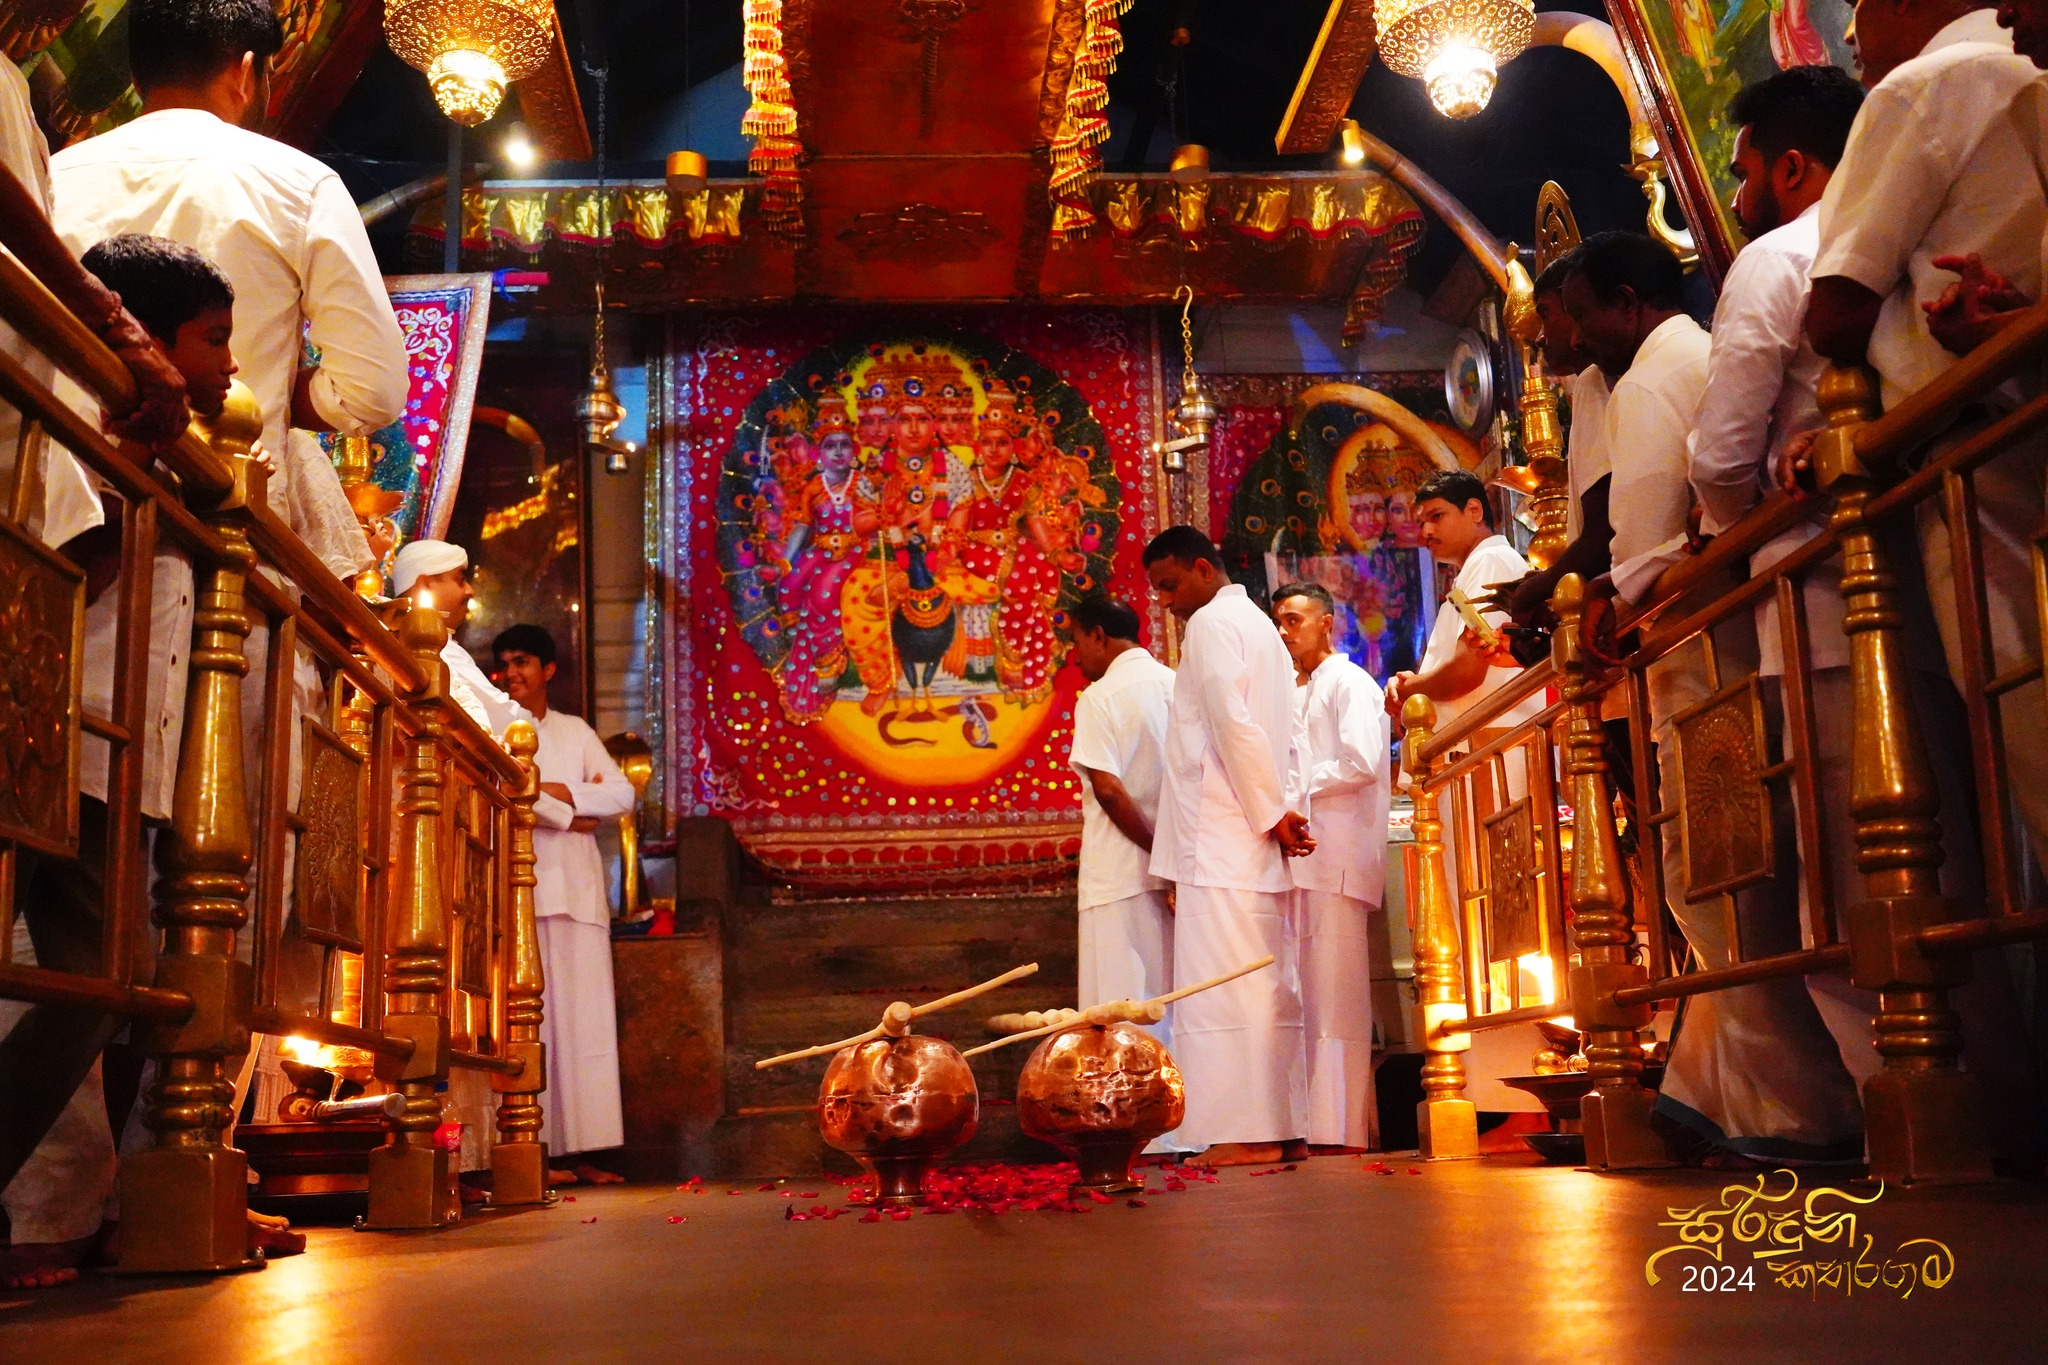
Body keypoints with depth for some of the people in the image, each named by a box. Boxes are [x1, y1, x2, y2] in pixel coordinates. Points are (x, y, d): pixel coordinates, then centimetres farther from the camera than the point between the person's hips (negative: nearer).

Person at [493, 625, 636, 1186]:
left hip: (578, 889, 4)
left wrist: (562, 792, -5)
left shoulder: (575, 731, 20)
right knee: (529, 1018, -9)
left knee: (585, 1019, -1)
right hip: (520, 888, -4)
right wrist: (570, 814, -4)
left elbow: (622, 794, 9)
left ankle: (582, 1152, 0)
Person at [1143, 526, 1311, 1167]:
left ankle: (1244, 1131, -11)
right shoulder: (1259, 625, 24)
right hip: (1258, 842, 10)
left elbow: (1233, 725, -15)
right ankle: (1284, 1126, 9)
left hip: (1220, 837, -10)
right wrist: (1277, 813, 11)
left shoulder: (1211, 624, -5)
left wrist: (1272, 813, -11)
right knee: (1269, 983, 8)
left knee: (1220, 982, -10)